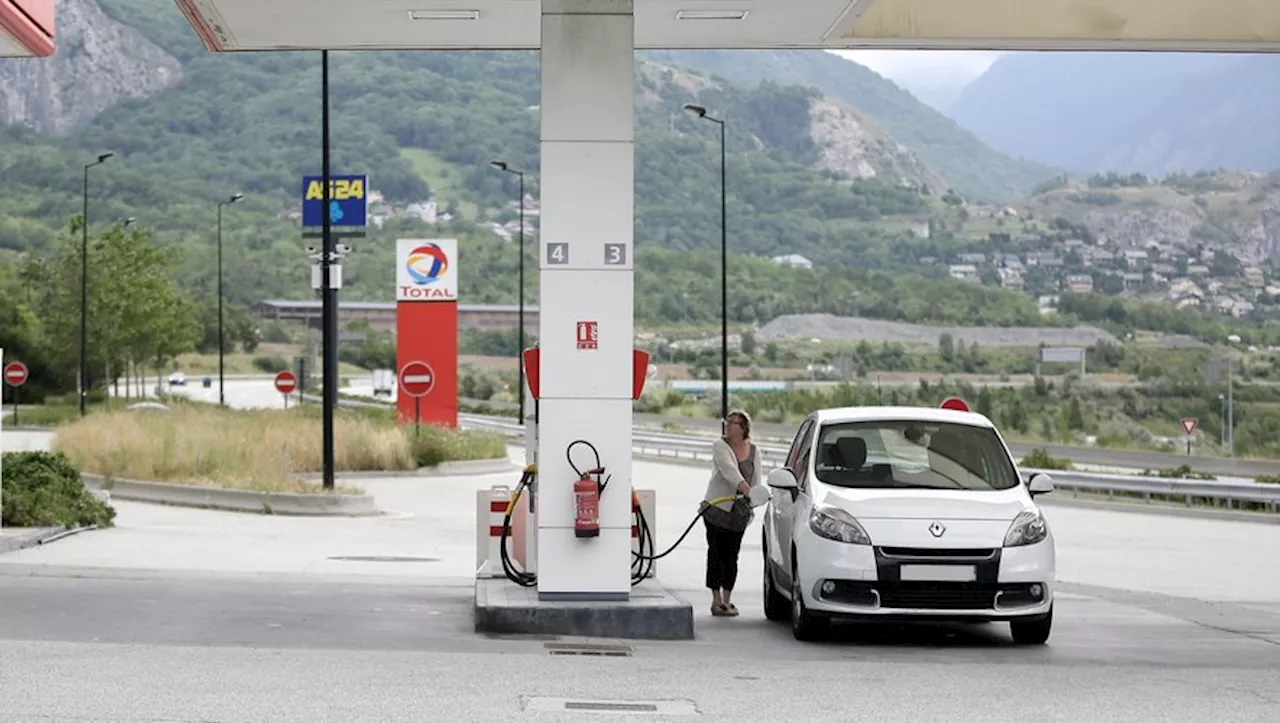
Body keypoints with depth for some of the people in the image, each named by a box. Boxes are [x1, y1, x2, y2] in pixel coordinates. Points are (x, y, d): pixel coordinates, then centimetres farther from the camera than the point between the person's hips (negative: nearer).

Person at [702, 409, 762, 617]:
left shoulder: (754, 451, 8)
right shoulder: (720, 446, -6)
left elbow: (756, 479, 7)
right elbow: (728, 469, -23)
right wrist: (745, 488, -37)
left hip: (739, 512, 3)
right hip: (717, 505, -3)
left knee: (732, 555, 4)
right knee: (716, 553, -5)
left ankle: (727, 599, 10)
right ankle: (716, 600, -2)